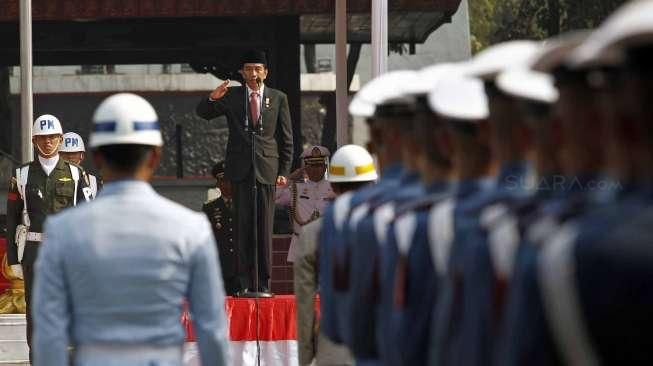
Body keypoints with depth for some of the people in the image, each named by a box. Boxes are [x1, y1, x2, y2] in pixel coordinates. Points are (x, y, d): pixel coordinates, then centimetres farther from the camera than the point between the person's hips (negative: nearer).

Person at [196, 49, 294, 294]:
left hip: (267, 168, 0)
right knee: (243, 225, -1)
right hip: (240, 169, 0)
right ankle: (245, 282, 0)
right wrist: (212, 98, -18)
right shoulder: (231, 96, 8)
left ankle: (263, 282, 3)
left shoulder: (278, 98, 8)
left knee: (264, 227, -1)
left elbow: (286, 138, 8)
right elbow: (202, 113, 3)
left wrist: (284, 171, 1)